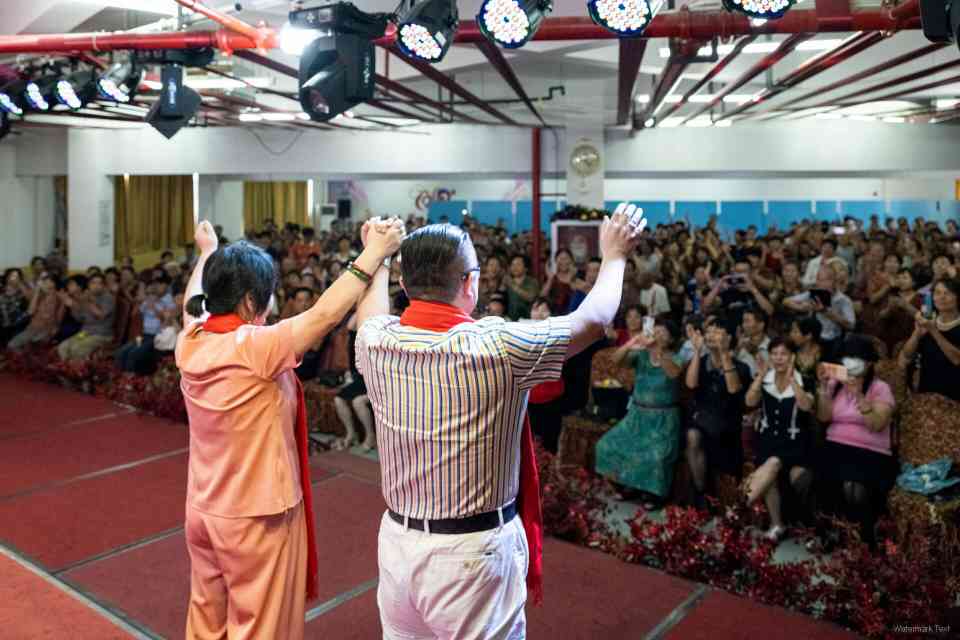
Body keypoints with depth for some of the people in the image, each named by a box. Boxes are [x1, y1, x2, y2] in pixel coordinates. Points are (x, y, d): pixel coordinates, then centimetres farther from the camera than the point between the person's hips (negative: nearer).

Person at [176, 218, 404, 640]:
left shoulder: (190, 341, -3)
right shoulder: (256, 347, -25)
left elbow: (193, 301, 18)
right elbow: (326, 313, -25)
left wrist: (207, 253, 34)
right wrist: (374, 253, -18)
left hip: (203, 511, 8)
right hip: (257, 517, -7)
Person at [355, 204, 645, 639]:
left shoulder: (377, 343, -9)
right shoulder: (496, 348, -22)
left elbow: (371, 311, 17)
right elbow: (592, 321, -6)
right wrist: (614, 255, 12)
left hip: (398, 539, 5)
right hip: (472, 553, -5)